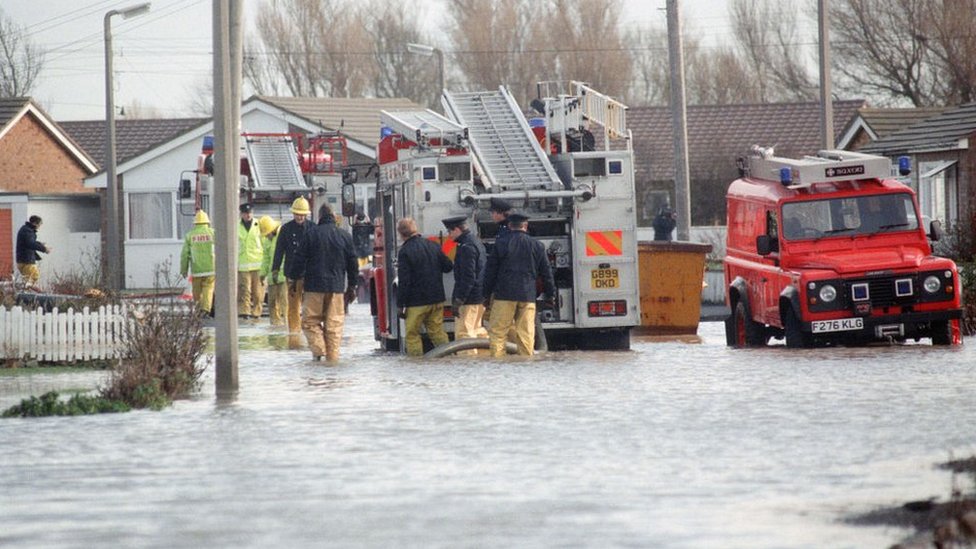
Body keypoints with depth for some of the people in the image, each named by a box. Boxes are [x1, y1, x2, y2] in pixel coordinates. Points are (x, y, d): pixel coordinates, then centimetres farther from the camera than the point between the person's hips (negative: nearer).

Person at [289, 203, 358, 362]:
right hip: (337, 287, 2)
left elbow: (300, 260, -2)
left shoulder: (311, 234, -4)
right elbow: (353, 264, 10)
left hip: (315, 286, -2)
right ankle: (332, 355, 4)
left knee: (310, 320, 7)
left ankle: (318, 348, -9)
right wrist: (352, 286, 19)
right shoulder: (345, 236, 4)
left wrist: (292, 275, 16)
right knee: (334, 322, 6)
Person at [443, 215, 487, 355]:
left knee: (463, 332, -10)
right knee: (476, 330, 20)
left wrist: (458, 300, -21)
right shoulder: (476, 242, 16)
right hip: (480, 298, 11)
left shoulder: (466, 247, -18)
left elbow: (468, 277, -23)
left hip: (469, 300, -11)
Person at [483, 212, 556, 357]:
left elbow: (490, 271, 3)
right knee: (526, 332, 4)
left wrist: (488, 292, 11)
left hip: (505, 295, -2)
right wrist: (550, 294, 20)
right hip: (528, 296, 2)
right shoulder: (537, 246, 6)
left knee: (497, 330, 1)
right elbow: (546, 272, 11)